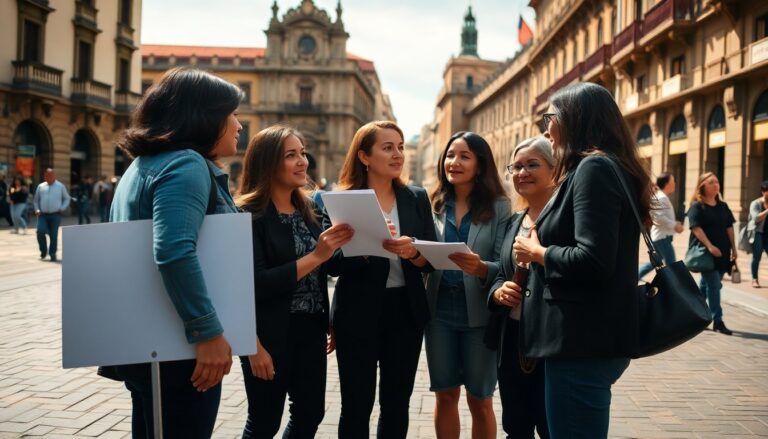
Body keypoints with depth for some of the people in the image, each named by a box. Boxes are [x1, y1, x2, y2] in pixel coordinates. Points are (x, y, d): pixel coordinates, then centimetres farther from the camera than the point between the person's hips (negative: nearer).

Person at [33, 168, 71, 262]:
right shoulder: (41, 186, 9)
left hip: (55, 215, -1)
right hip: (43, 215, 1)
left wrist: (62, 208, -3)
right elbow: (36, 199, 18)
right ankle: (43, 251, 10)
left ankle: (52, 254, 11)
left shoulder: (60, 186, 5)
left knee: (54, 235, -1)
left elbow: (66, 199, 11)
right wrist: (37, 209, 4)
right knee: (40, 232, -13)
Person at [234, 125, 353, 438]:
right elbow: (256, 285, -20)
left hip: (311, 330, 6)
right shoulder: (249, 215, -12)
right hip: (271, 335, -6)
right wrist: (316, 256, -24)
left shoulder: (309, 210, 8)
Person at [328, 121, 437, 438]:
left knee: (397, 403, 14)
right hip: (358, 315, -3)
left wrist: (412, 252, -20)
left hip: (406, 312, 4)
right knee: (357, 406, 5)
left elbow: (432, 259, 2)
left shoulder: (417, 198, 6)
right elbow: (333, 263, -11)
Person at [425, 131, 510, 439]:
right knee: (445, 395, 13)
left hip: (479, 312, -3)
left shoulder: (499, 207, -6)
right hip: (440, 310, 3)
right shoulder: (435, 205, 5)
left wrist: (481, 268, -30)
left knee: (480, 400, 9)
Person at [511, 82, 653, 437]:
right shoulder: (605, 167, 16)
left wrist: (537, 253, -10)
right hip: (588, 338, 10)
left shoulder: (594, 167, -15)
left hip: (583, 342, -10)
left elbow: (592, 261, -25)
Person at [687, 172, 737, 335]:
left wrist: (733, 248, 8)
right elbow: (696, 228, -15)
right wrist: (709, 246, -23)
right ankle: (717, 321, -7)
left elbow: (729, 227, 14)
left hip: (722, 252, 6)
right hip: (705, 251, -6)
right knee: (713, 285, -10)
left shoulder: (723, 206, 13)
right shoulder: (697, 206, -7)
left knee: (706, 284, 13)